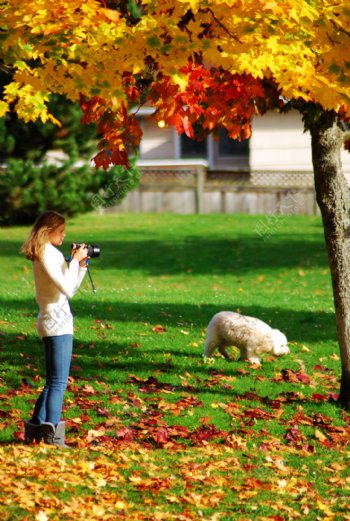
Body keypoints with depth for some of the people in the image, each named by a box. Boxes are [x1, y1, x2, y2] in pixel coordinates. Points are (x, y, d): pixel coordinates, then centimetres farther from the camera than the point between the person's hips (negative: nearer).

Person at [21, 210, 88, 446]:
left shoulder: (50, 254, 17)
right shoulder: (47, 254, -13)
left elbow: (70, 290, 20)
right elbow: (67, 289, -21)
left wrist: (81, 265, 10)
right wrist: (75, 261, -12)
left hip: (54, 323, 10)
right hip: (57, 323, -10)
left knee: (53, 382, 15)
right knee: (59, 382, -9)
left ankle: (36, 428, 18)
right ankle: (52, 434, -10)